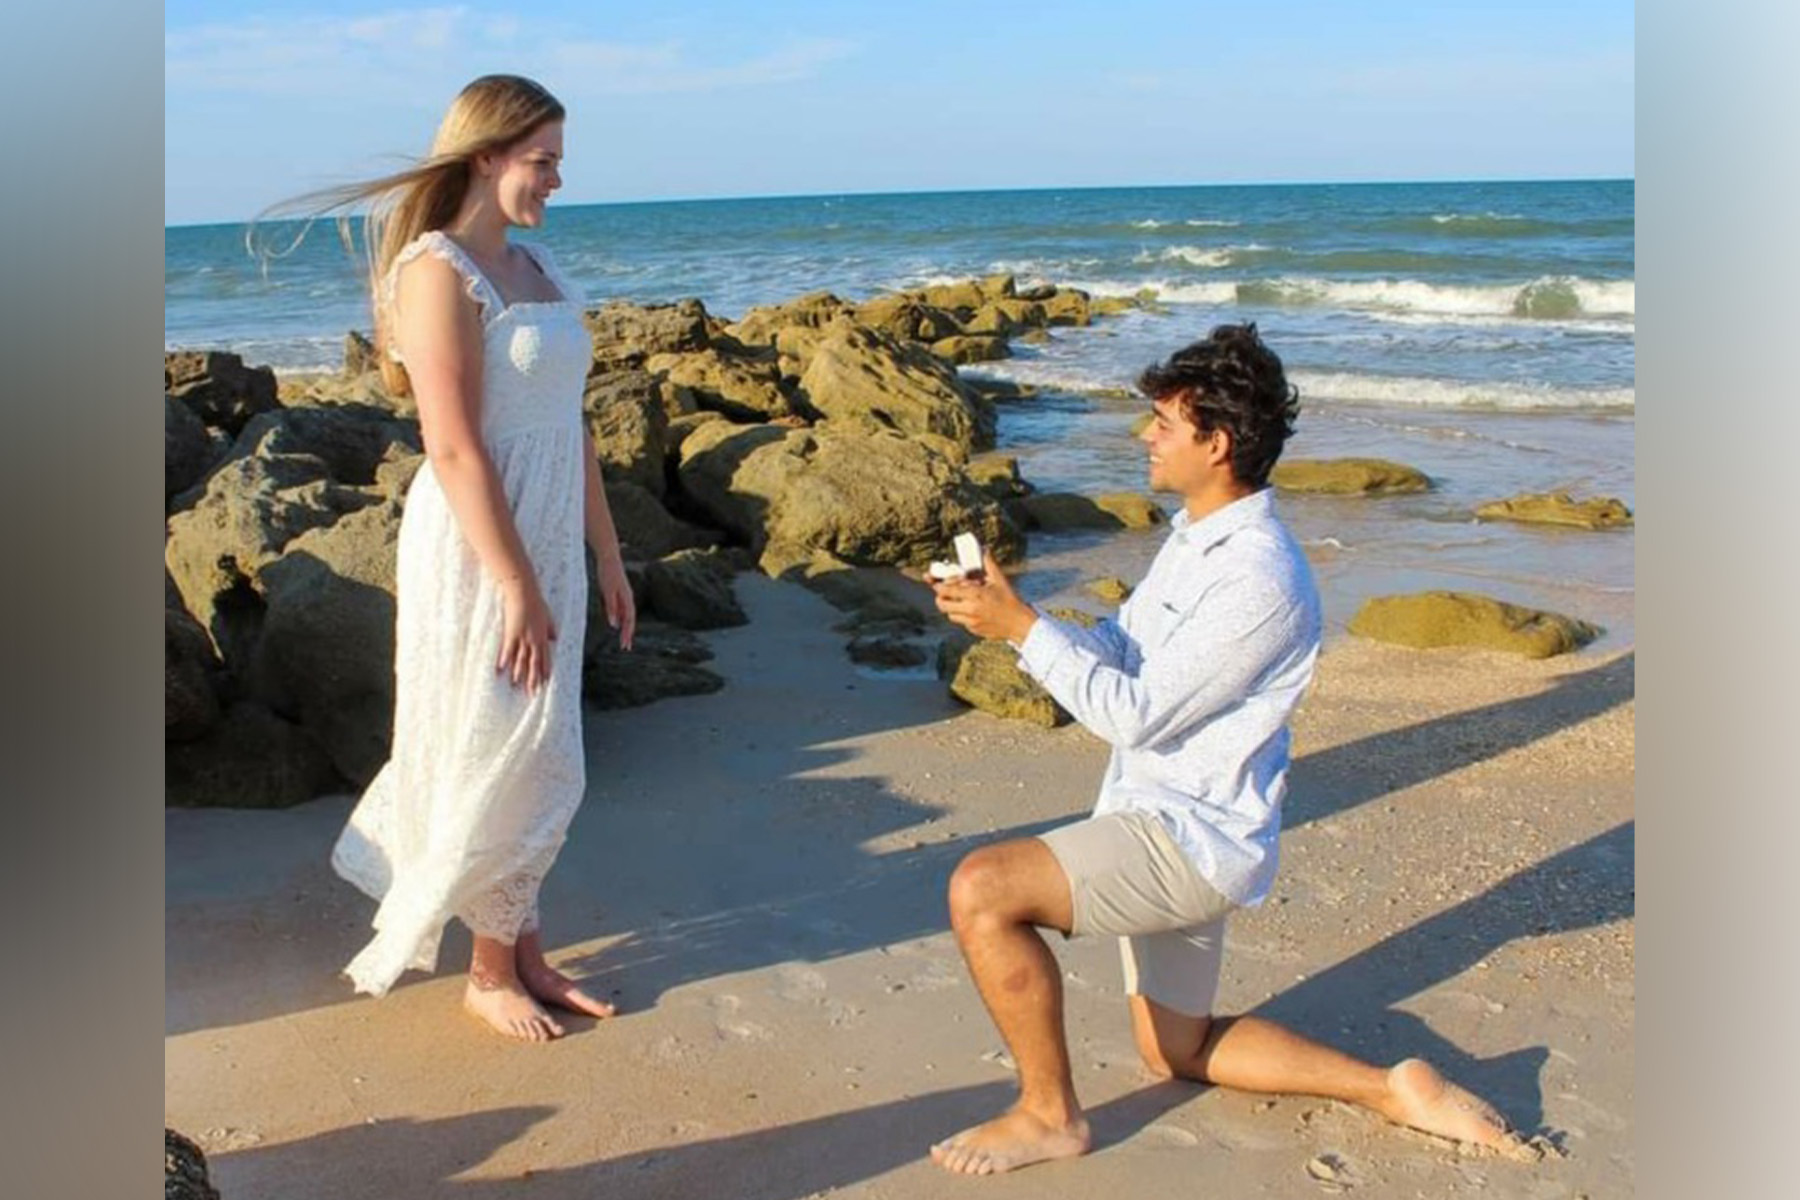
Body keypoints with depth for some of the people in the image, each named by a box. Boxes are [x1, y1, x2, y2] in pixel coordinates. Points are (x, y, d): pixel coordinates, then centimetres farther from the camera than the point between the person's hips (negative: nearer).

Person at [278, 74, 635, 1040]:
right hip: (478, 551, -8)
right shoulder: (437, 271, -14)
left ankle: (524, 952, 30)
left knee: (536, 764, 15)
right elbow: (454, 449, -20)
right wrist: (518, 589, -20)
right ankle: (490, 973, 22)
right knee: (492, 763, 4)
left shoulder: (533, 265, 12)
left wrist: (605, 555, 14)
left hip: (548, 541, 8)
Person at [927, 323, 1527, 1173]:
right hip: (1155, 820, 10)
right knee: (1177, 1052, 22)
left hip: (1191, 834, -10)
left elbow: (1135, 715, -24)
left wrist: (1020, 625, -21)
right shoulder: (1195, 534, 7)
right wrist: (1000, 613, -5)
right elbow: (1117, 649, 10)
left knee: (981, 889, -24)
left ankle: (1049, 1115, -5)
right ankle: (1392, 1090, 27)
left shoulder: (1259, 578, -25)